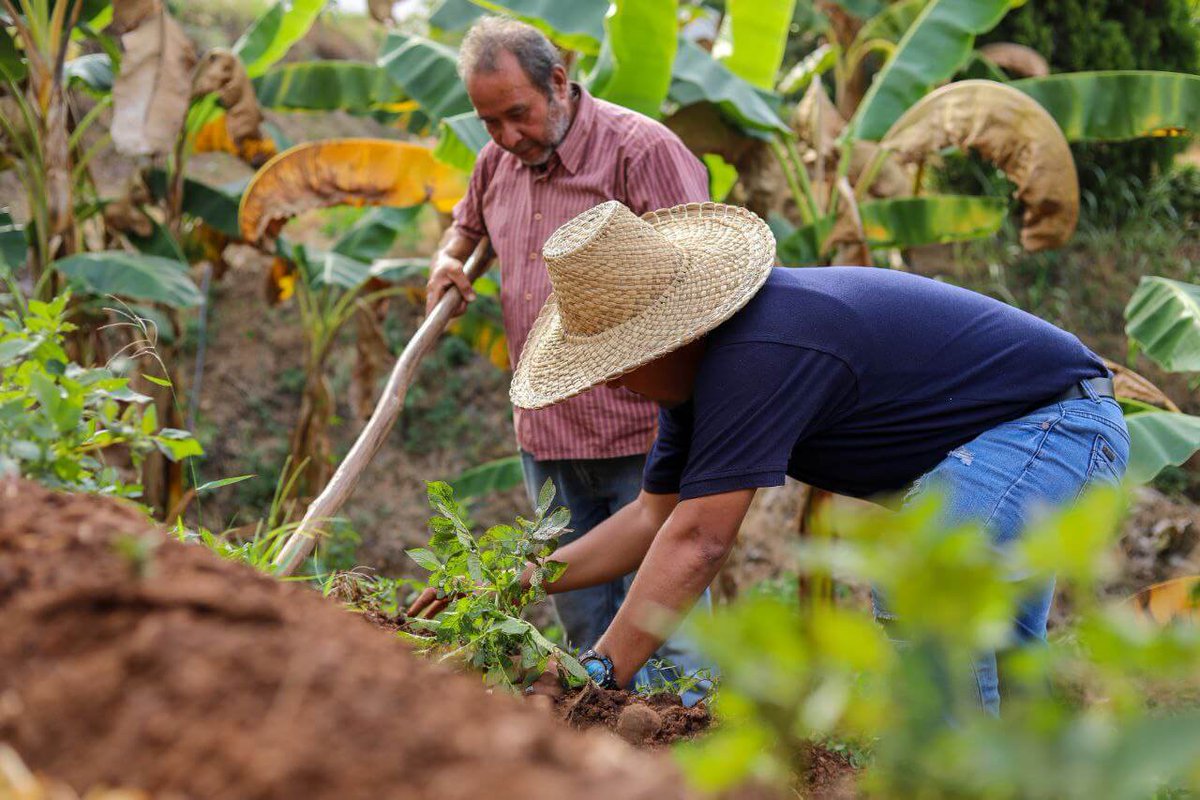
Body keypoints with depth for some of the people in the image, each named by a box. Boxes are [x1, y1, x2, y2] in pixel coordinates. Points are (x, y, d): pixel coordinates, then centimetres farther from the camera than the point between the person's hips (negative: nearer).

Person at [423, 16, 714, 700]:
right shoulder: (498, 162, 11)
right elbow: (468, 223, 35)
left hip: (640, 438, -7)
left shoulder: (642, 150, -11)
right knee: (581, 622, 14)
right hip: (546, 438, 7)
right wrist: (449, 258, 11)